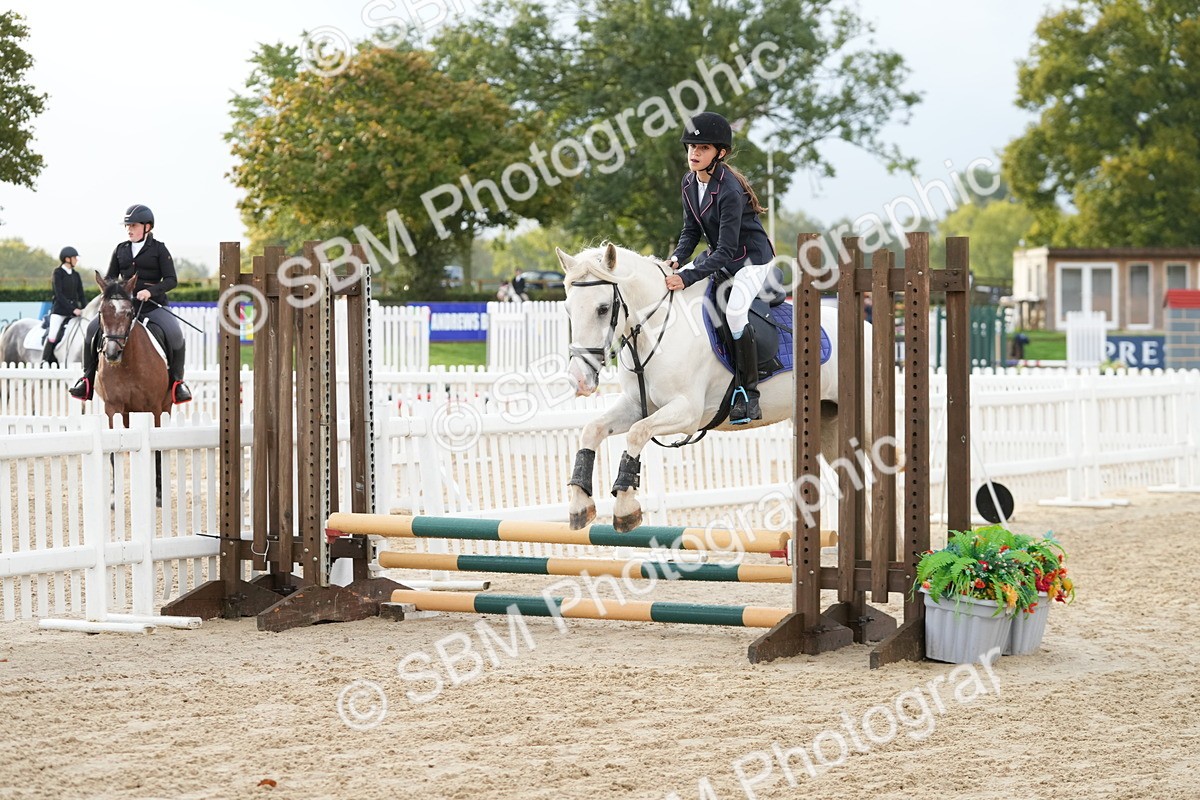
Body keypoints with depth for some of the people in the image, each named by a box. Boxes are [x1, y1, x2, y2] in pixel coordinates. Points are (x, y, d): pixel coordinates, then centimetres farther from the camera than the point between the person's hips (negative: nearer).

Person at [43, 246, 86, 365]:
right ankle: (45, 363, -6)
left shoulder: (76, 275, 12)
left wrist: (83, 309, -3)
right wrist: (73, 309, -18)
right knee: (52, 337, -12)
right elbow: (59, 294, -12)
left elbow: (80, 295, 13)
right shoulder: (58, 272, -4)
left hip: (74, 310, 5)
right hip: (59, 310, -5)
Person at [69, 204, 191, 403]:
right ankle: (88, 378, -5)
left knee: (174, 334, -28)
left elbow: (171, 280, -4)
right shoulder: (121, 249, 14)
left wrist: (150, 291, -21)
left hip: (153, 305, -4)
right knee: (93, 329, -15)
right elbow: (109, 277, 17)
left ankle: (177, 381, -10)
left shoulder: (159, 249, 2)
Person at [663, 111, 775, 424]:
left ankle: (749, 395, -22)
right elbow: (691, 230, 5)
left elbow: (726, 251, -32)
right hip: (719, 256, 9)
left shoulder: (729, 190, -29)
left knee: (734, 310, -32)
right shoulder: (689, 183, -4)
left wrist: (688, 277, -39)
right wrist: (677, 258, -14)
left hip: (752, 258, -9)